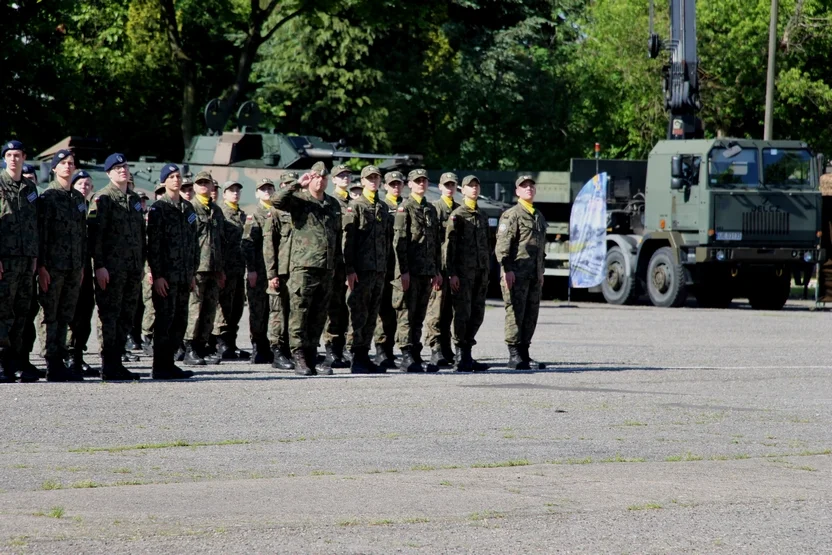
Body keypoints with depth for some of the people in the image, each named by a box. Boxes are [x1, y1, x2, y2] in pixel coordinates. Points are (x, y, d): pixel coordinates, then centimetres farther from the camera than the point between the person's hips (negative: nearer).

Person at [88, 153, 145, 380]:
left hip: (132, 269, 7)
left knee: (126, 317, 8)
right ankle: (108, 366, -5)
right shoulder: (103, 198, -5)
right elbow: (96, 233, -11)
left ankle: (117, 363, 14)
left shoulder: (134, 199, 18)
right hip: (111, 268, -7)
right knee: (109, 316, -6)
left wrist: (141, 265, 17)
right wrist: (99, 265, -18)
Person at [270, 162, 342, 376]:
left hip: (326, 269, 6)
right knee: (300, 313, -7)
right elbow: (276, 200, -19)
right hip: (303, 267, -5)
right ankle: (300, 359, -5)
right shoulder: (299, 200, 1)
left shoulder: (333, 204, 17)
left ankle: (311, 357, 14)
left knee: (318, 317, 8)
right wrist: (298, 185, -19)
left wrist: (336, 262, 19)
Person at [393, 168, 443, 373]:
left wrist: (437, 271, 16)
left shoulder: (431, 210, 18)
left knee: (419, 317, 9)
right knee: (406, 315, -7)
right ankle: (406, 357, -9)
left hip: (427, 272, 7)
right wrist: (404, 271, -16)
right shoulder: (405, 208, -4)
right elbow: (399, 241, -10)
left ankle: (416, 356, 12)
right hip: (410, 271, -7)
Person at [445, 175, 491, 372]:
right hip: (463, 272, -7)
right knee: (462, 314, -7)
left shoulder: (483, 216, 17)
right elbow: (449, 246, -8)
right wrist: (452, 273, -14)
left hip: (480, 273, 7)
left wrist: (487, 271, 17)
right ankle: (460, 358, -4)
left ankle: (467, 357, 14)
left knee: (477, 315, 7)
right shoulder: (457, 215, -3)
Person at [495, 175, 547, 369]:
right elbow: (502, 245, -11)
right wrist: (507, 269, -18)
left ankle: (524, 354, 13)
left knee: (531, 315, 7)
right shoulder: (511, 215, -5)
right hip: (516, 273, -8)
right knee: (516, 313, -8)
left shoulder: (539, 216, 20)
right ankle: (514, 355, -7)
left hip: (534, 274, 8)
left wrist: (541, 271, 21)